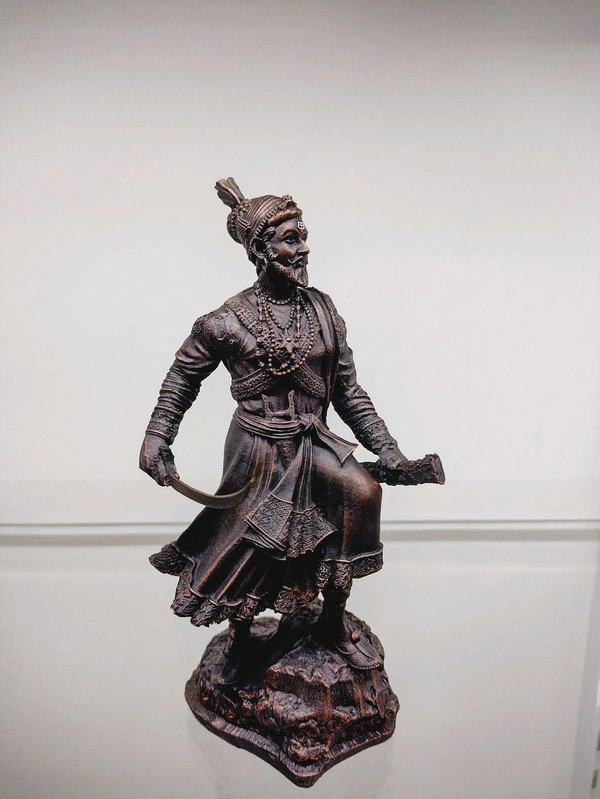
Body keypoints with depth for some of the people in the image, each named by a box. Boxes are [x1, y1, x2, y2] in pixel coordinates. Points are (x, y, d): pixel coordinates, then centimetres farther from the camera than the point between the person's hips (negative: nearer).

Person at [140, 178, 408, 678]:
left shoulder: (323, 311, 2)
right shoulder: (229, 322, -9)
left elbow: (348, 392, 6)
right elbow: (183, 375, 6)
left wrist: (387, 449, 3)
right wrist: (156, 439, -1)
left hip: (312, 445, 3)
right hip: (258, 452, -3)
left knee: (362, 491, -21)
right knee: (247, 551, 7)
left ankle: (334, 624, 2)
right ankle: (239, 636, 43)